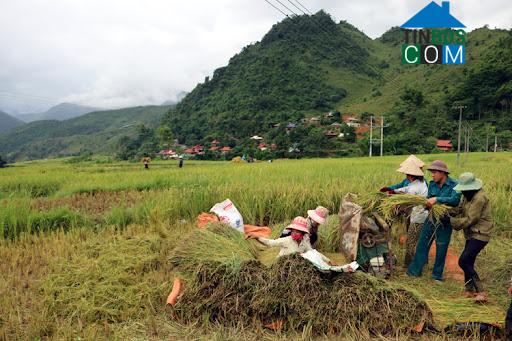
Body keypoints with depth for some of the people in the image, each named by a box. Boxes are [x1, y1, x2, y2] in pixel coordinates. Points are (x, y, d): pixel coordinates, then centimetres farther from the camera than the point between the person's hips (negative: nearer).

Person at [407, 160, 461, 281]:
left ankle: (437, 275, 26)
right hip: (431, 219, 4)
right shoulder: (432, 184, 2)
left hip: (445, 222, -4)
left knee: (441, 249, 9)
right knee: (422, 245, 7)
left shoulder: (454, 185, -14)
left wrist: (437, 199, -33)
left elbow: (455, 200, -28)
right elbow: (429, 198, 6)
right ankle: (414, 271, 18)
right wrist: (427, 204, -16)